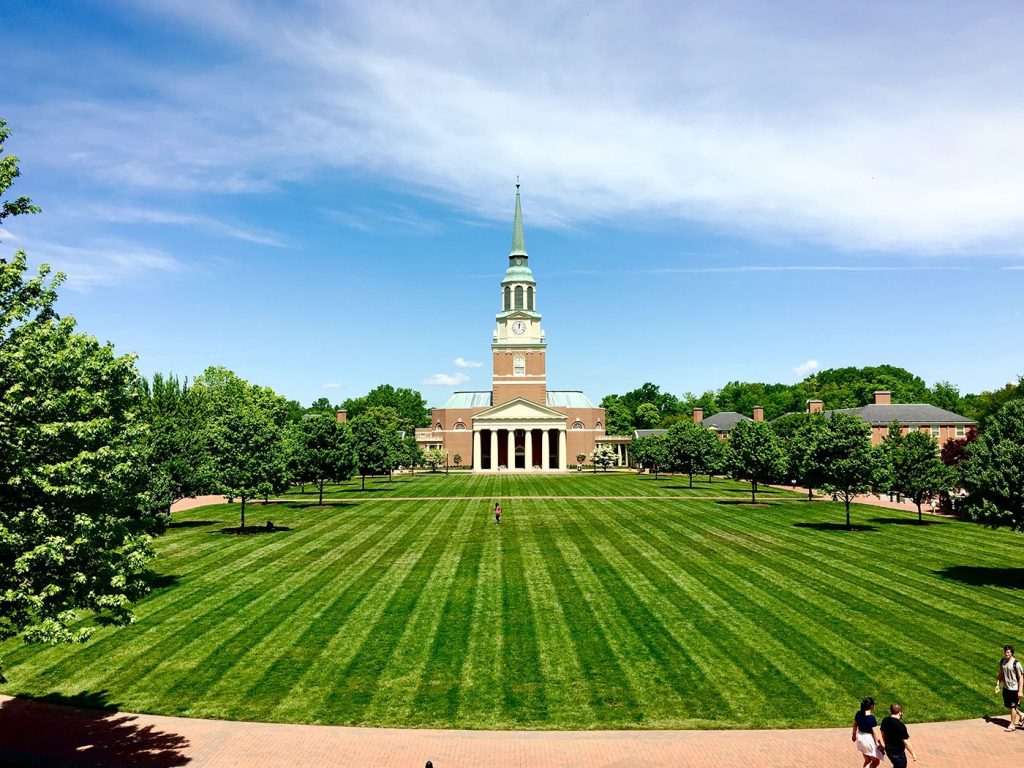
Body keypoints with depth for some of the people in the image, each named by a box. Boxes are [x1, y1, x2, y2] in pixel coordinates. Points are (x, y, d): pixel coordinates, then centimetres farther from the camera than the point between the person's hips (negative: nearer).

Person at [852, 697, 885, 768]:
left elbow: (855, 725, 10)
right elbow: (875, 733, -20)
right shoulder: (871, 718, -24)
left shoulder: (858, 714, -3)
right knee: (876, 761, 11)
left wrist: (854, 735, 25)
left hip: (860, 738, 7)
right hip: (869, 739, -7)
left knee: (867, 760, 24)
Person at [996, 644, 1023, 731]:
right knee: (1008, 706, 15)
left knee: (1012, 707, 5)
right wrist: (998, 685, 7)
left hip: (1014, 688, -6)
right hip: (1005, 688, 6)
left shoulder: (1016, 664, -18)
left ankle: (1012, 724, 18)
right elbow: (1001, 674, 13)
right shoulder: (1002, 661, 2)